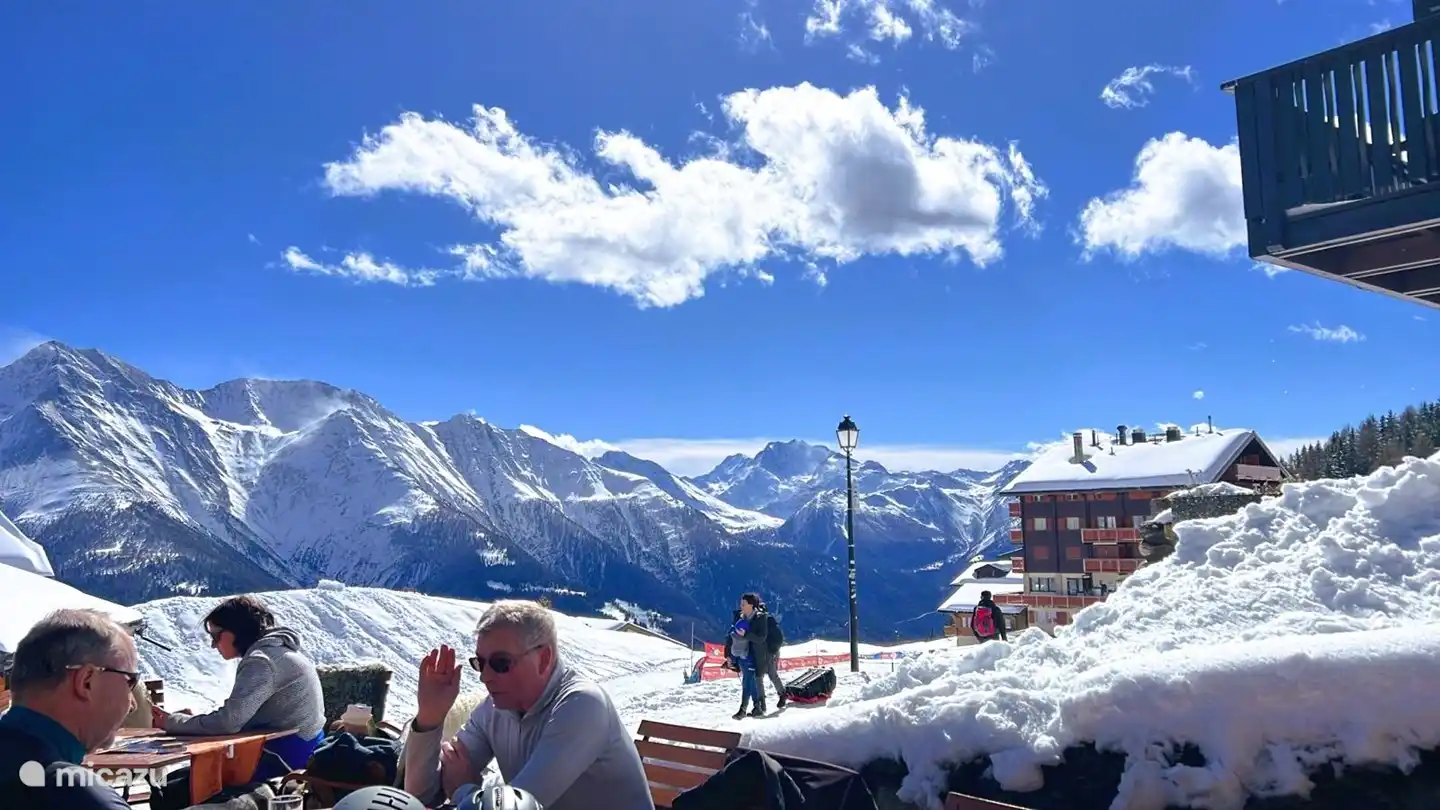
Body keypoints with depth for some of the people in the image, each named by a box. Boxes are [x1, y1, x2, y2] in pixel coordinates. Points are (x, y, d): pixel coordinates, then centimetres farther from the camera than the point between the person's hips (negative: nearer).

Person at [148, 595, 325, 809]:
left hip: (283, 759, -10)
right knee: (174, 779, 15)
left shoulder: (263, 661, -17)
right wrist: (192, 719, 6)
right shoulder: (275, 650, 13)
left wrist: (171, 722, -7)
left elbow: (228, 722, -21)